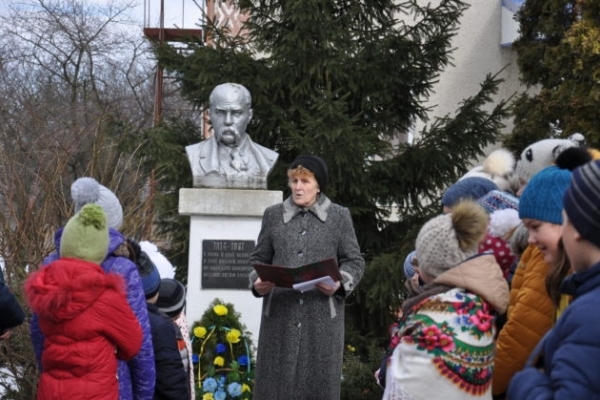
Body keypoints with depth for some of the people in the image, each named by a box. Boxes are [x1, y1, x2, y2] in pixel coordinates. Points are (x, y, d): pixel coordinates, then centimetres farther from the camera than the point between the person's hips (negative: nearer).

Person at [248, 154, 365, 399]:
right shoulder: (273, 215, 10)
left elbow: (354, 261, 7)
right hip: (280, 315, 1)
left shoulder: (339, 216, 6)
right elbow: (259, 259, 14)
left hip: (322, 317, -1)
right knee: (276, 379, 1)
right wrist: (257, 282, -6)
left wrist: (340, 283, -13)